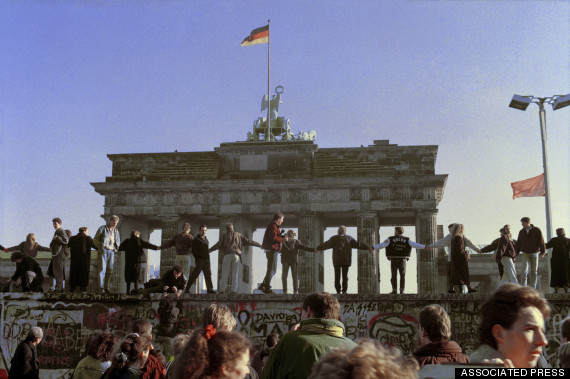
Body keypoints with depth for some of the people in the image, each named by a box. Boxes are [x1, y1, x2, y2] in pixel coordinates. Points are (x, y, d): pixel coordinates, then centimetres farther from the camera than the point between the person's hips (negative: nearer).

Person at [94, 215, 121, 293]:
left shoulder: (116, 230, 15)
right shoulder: (102, 228, 1)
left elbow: (118, 241, 26)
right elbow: (95, 240, 3)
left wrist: (116, 248, 10)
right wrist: (102, 246, -6)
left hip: (111, 251, 5)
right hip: (103, 251, -5)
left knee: (110, 270, 2)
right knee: (102, 269, -9)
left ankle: (106, 287, 7)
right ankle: (101, 287, -8)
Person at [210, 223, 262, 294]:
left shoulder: (225, 236, 14)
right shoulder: (239, 235, 18)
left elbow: (218, 245, 8)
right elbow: (249, 241, 16)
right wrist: (259, 245, 21)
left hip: (227, 256, -1)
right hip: (236, 255, 1)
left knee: (225, 274, 2)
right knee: (235, 274, 1)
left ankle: (222, 290, -2)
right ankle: (233, 290, -7)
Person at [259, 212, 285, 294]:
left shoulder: (274, 226, 21)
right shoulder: (273, 226, -12)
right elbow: (273, 237, -24)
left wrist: (280, 234, 8)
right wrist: (283, 239, -14)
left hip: (271, 250, 11)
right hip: (272, 250, -11)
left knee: (272, 270, 16)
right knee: (271, 270, -6)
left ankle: (263, 285, 17)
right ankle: (267, 288, -3)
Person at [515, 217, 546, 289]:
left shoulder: (537, 231, -5)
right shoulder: (521, 232, 3)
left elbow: (541, 241, -7)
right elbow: (518, 243, 9)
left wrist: (543, 252, -13)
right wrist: (516, 252, 5)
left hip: (534, 253, -1)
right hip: (525, 253, 1)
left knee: (534, 271, 5)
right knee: (525, 271, -12)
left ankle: (533, 288, 13)